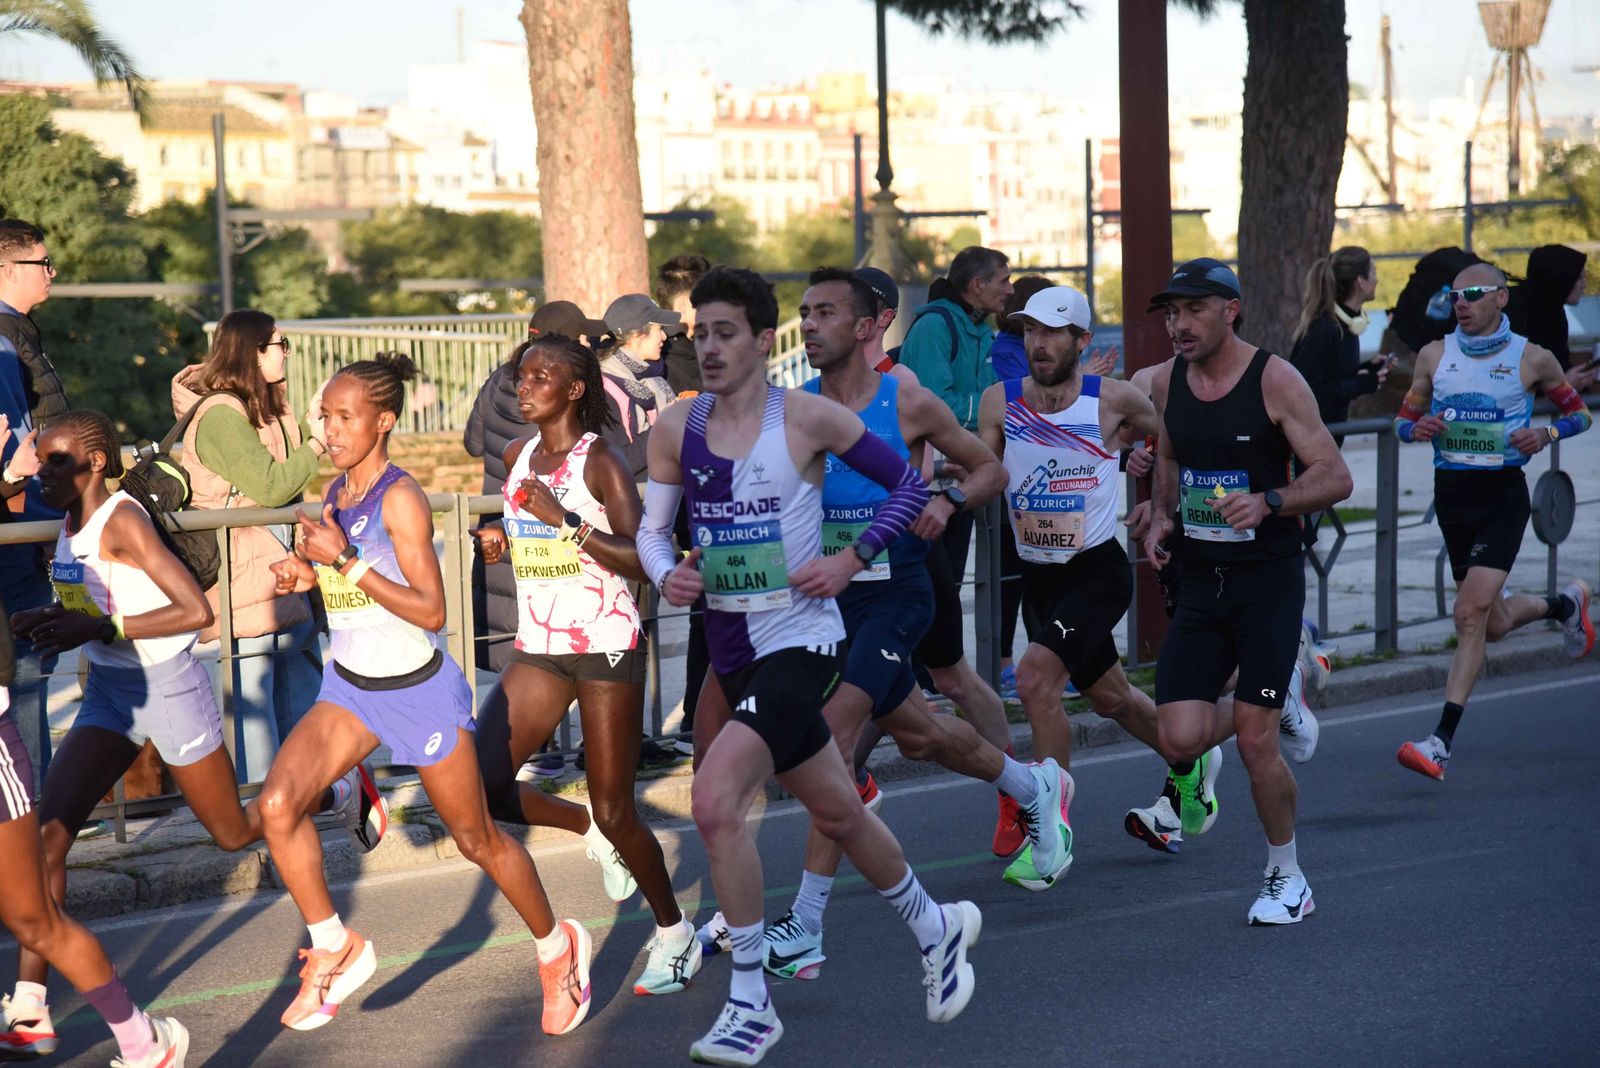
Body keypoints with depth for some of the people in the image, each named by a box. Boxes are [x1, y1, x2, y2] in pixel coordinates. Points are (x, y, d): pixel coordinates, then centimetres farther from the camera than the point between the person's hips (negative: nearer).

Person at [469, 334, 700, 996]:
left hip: (605, 646, -7)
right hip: (537, 648, 7)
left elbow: (642, 560, -21)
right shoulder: (517, 458, 8)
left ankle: (675, 933, 21)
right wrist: (504, 541, 3)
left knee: (615, 812, -2)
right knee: (479, 789, -5)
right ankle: (592, 830, 22)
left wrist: (565, 519, -26)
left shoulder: (599, 461, -12)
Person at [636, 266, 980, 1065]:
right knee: (836, 812, 20)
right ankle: (934, 926, 45)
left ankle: (749, 1003, -10)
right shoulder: (676, 428, 2)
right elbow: (652, 527, 10)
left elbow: (910, 485, -1)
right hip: (730, 645, 6)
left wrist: (850, 562, -10)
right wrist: (666, 575, -11)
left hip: (801, 638, -6)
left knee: (715, 798, -22)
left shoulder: (809, 418, -10)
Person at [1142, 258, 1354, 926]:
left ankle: (1285, 877, 15)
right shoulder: (1168, 385, 6)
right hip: (1198, 581, 4)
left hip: (1269, 577, -4)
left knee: (1256, 743, -7)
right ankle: (1201, 762, 31)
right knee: (1178, 740, -9)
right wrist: (1160, 517, 6)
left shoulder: (1275, 380, -10)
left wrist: (1267, 502, -27)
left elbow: (1335, 477, -11)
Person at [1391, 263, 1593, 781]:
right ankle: (1564, 603, 49)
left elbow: (1578, 412, 9)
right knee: (1494, 622, 15)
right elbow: (1404, 418, 13)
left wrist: (1546, 434, -12)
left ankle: (1441, 742, -15)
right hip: (1450, 492, 5)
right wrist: (1417, 428, -11)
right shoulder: (1434, 355, 5)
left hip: (1503, 495, -5)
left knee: (1470, 614, -17)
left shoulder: (1532, 359, -3)